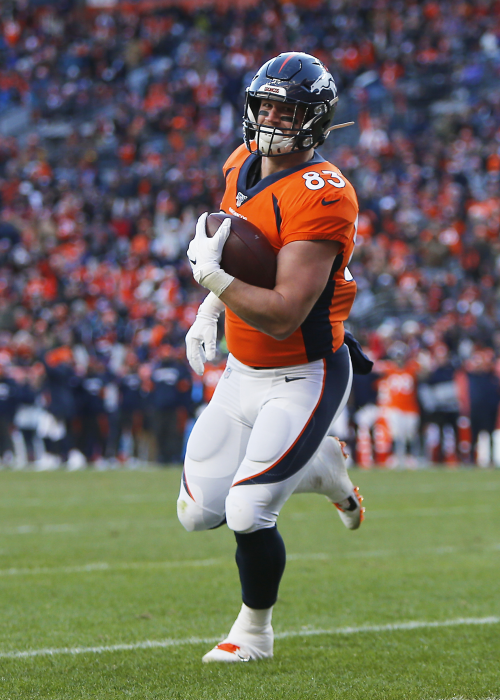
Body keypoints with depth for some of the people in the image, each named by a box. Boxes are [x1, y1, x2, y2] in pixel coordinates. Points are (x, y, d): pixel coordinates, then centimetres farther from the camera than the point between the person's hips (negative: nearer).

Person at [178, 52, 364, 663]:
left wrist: (211, 275, -26)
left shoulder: (319, 197, -24)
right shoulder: (245, 165, 1)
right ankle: (320, 467, 30)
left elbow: (283, 316, -29)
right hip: (243, 373, 8)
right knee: (197, 515, 6)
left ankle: (254, 631, 15)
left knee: (247, 515, -14)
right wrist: (209, 311, 11)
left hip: (303, 378, -8)